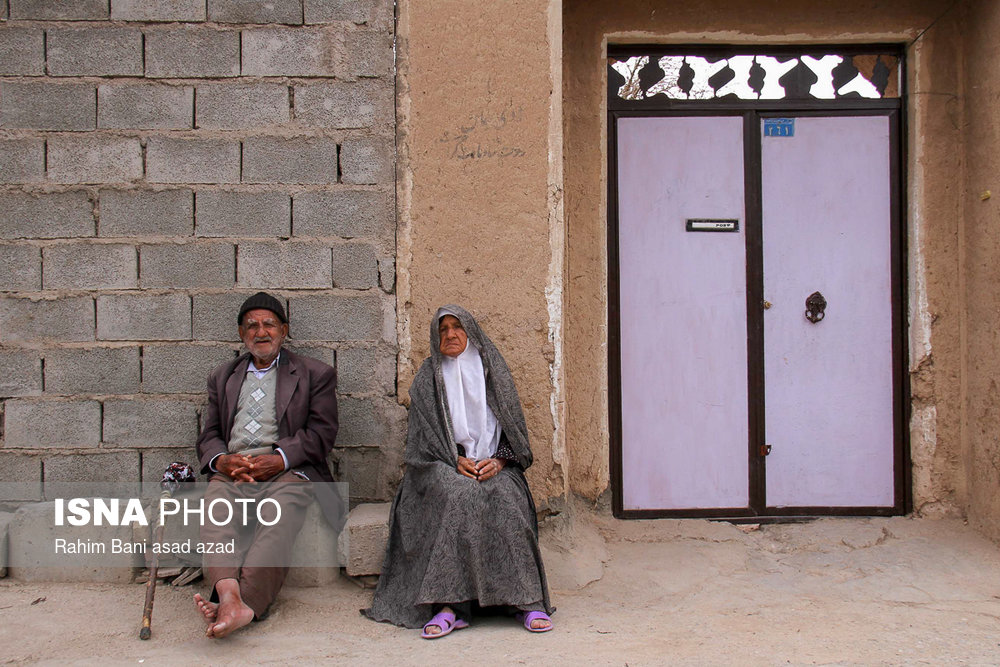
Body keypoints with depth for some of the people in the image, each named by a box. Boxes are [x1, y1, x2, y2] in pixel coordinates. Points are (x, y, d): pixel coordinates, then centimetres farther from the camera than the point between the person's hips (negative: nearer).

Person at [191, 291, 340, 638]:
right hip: (231, 471, 3)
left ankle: (242, 603, -52)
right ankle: (228, 595, -51)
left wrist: (279, 459, -11)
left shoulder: (315, 374, 17)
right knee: (214, 518, -31)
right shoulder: (222, 377, 29)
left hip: (287, 471, -3)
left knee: (277, 522, -35)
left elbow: (321, 432, 5)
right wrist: (222, 459, -3)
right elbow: (209, 436, 22)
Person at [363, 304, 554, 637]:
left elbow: (513, 431, 11)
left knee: (505, 498, -32)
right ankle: (450, 604, -39)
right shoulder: (428, 379, 13)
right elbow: (425, 437, 5)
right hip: (444, 467, -1)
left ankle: (525, 600, -32)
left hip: (494, 466, 1)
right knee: (459, 497, -35)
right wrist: (456, 461, -12)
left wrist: (498, 461, -8)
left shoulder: (492, 371, 14)